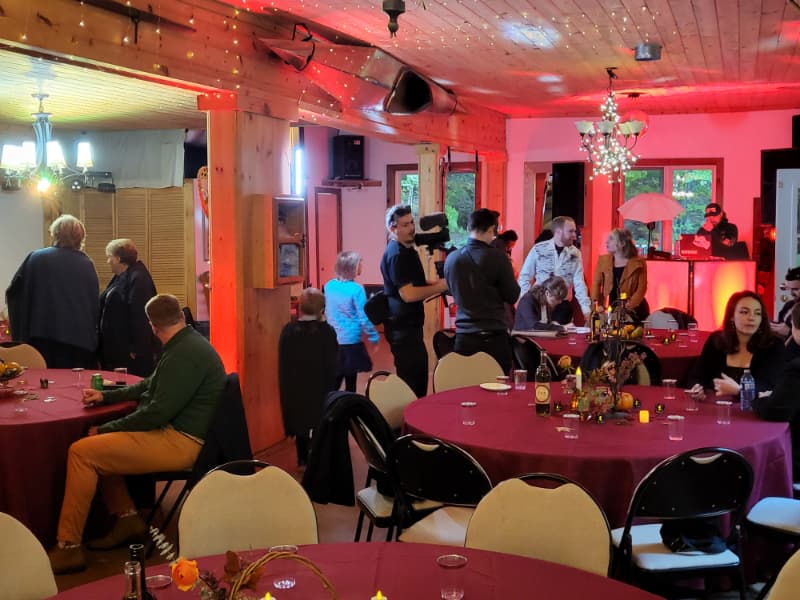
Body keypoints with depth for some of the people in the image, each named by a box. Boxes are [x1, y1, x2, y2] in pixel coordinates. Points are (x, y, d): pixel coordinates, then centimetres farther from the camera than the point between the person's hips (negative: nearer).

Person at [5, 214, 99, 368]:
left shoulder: (36, 259, -2)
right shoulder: (87, 264, 2)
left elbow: (14, 293, 2)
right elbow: (95, 305, 6)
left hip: (43, 336, -1)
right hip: (80, 338, 1)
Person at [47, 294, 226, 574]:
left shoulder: (185, 354, -20)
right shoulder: (187, 345, 14)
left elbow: (157, 412, -23)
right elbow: (149, 386, 27)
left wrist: (104, 430, -13)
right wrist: (106, 396, 21)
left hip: (179, 443, -11)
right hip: (175, 432, 11)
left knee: (81, 452, -13)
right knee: (98, 448, 18)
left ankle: (68, 548, -8)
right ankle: (127, 518, 14)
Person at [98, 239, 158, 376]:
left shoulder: (137, 279, -16)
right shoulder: (119, 278, 15)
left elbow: (140, 317, -23)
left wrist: (136, 348, -24)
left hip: (129, 350, -10)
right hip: (115, 348, 10)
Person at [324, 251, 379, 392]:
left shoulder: (329, 286, 2)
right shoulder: (356, 289, -14)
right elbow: (364, 318, -12)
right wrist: (374, 337, -1)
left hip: (332, 340, 5)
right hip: (350, 341, -5)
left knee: (334, 381, 12)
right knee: (350, 382, 7)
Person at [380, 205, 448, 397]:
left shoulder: (406, 250, 15)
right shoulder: (396, 254, -18)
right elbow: (408, 294, -24)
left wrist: (436, 283, 11)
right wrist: (439, 287, -16)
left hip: (409, 325, 11)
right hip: (403, 328, -11)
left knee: (419, 375, 18)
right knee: (411, 381, -7)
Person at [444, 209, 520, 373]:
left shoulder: (451, 258, 2)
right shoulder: (496, 256, -12)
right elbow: (512, 296, -4)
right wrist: (509, 273, 11)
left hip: (464, 337, 4)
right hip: (494, 338, -4)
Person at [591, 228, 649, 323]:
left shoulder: (638, 262, -5)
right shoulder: (603, 260, 5)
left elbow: (641, 288, -9)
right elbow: (596, 284, 4)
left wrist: (627, 308, -20)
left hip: (634, 311, -2)